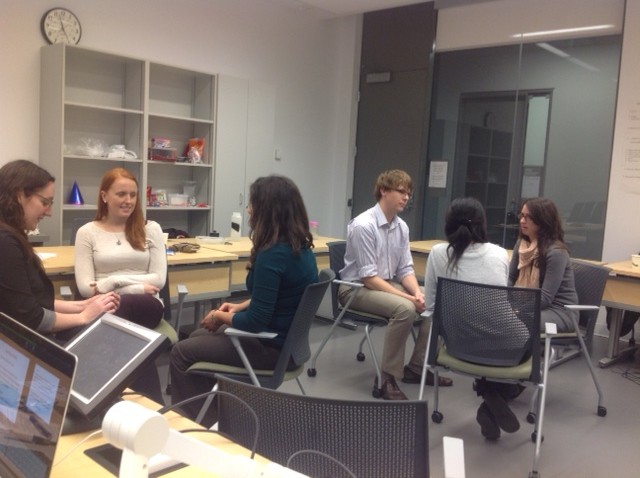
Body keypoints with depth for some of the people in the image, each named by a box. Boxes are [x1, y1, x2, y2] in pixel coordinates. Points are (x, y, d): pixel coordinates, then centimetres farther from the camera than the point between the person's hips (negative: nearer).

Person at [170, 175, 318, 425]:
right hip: (287, 339, 9)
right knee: (197, 337, 24)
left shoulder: (272, 255, -28)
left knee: (181, 352, 5)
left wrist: (221, 316, -9)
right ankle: (213, 417, 29)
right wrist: (240, 307, 7)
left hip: (271, 347, -9)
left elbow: (256, 321, -26)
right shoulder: (301, 247, 0)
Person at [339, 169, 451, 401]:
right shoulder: (363, 225, -21)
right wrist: (407, 297, -26)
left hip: (388, 284, 8)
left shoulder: (402, 227, 3)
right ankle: (386, 378, -20)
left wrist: (417, 293, -14)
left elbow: (405, 269, 6)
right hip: (356, 288, -8)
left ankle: (418, 366, 9)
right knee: (405, 309, -31)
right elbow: (368, 277, -23)